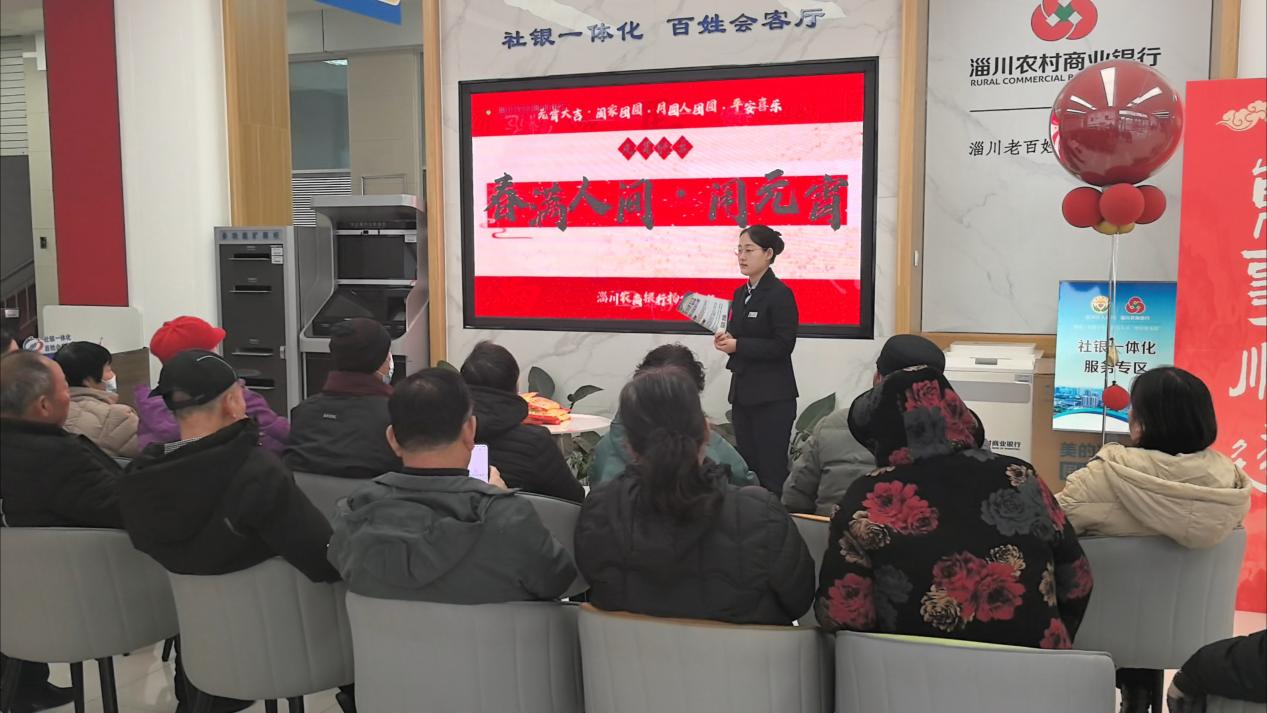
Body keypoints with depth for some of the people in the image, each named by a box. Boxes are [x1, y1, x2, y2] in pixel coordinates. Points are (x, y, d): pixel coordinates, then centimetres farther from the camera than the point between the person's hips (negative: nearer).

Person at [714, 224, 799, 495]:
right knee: (746, 469, 12)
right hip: (743, 391, 8)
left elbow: (783, 345, -16)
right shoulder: (741, 293, 13)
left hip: (772, 396, -8)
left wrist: (737, 345, -17)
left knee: (771, 472, -4)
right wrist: (726, 340, -2)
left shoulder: (780, 294, -11)